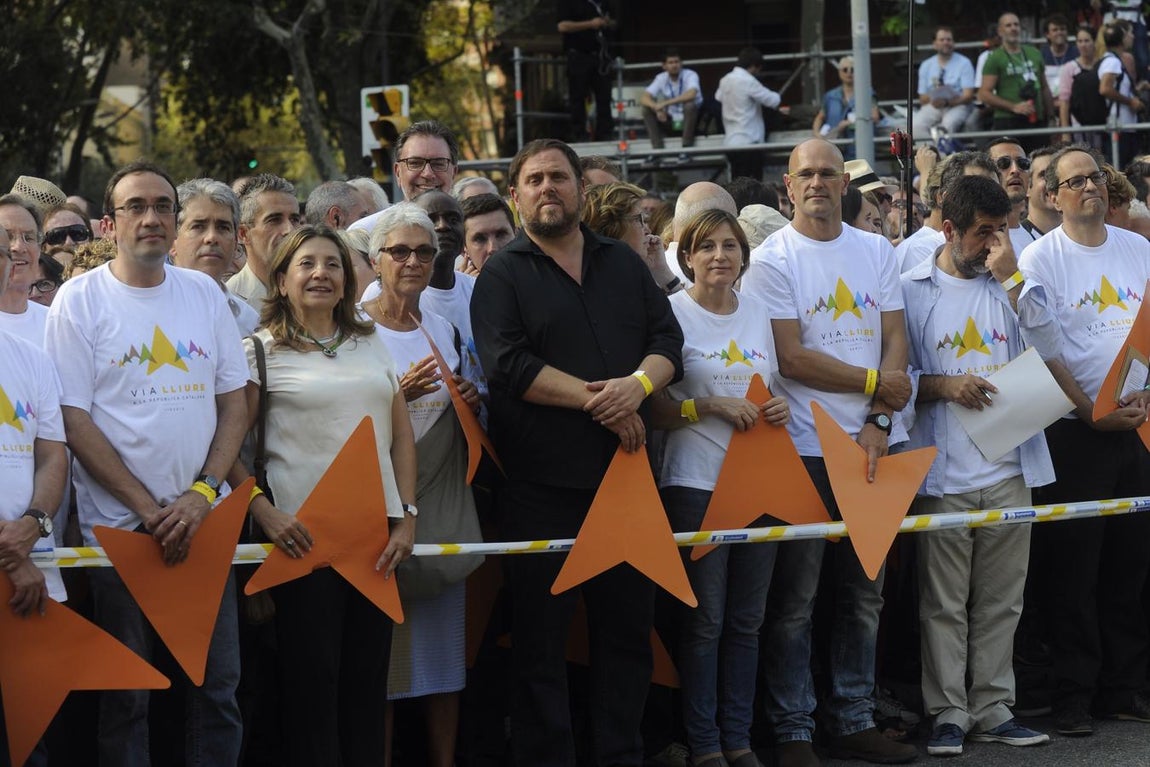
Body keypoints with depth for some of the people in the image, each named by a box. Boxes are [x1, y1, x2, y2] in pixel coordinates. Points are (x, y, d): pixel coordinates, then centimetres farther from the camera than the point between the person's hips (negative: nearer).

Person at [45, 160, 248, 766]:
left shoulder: (205, 294, 9)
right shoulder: (80, 299, -3)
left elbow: (235, 404, 8)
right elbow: (74, 420, -7)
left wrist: (202, 494, -7)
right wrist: (149, 508, -12)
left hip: (204, 519, 3)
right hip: (119, 525, -3)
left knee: (218, 683, 5)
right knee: (126, 694, 2)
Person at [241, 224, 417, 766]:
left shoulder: (372, 344, 14)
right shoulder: (261, 350, 0)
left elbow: (401, 436, 14)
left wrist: (406, 517, 4)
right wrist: (263, 511, -17)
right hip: (304, 534, -4)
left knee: (367, 680, 8)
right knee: (311, 681, -1)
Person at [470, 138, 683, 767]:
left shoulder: (624, 265, 15)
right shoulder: (503, 277, 1)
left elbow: (668, 339, 8)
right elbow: (508, 365, -12)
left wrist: (639, 384, -14)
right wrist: (595, 400, -15)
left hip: (624, 472, 4)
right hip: (541, 482, -4)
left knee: (628, 625, 8)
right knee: (540, 635, 1)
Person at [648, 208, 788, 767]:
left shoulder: (757, 312, 11)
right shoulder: (672, 313, -5)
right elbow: (654, 410, -6)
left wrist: (778, 410, -1)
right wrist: (710, 407, -19)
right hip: (695, 485, -5)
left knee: (746, 619, 8)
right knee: (704, 619, -2)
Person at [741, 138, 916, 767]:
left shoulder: (876, 252, 10)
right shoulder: (772, 259, -4)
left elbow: (895, 343, 5)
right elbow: (791, 357, -11)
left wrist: (878, 423, -8)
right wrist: (874, 383, -7)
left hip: (875, 445, 5)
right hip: (804, 448, -5)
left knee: (865, 592, 10)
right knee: (796, 598, -1)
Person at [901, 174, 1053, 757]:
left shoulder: (1007, 283, 13)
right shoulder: (912, 290, 3)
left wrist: (1011, 276, -4)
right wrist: (944, 386, -13)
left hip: (1010, 468, 3)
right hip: (943, 473, -3)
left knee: (1001, 599, 7)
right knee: (944, 603, -1)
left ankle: (993, 709, 14)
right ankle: (948, 714, 6)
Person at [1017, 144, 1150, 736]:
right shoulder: (1039, 259, -4)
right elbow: (1043, 350, -8)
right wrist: (1093, 412, -13)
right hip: (1075, 431, -4)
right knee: (1074, 567, -2)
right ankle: (1072, 697, 4)